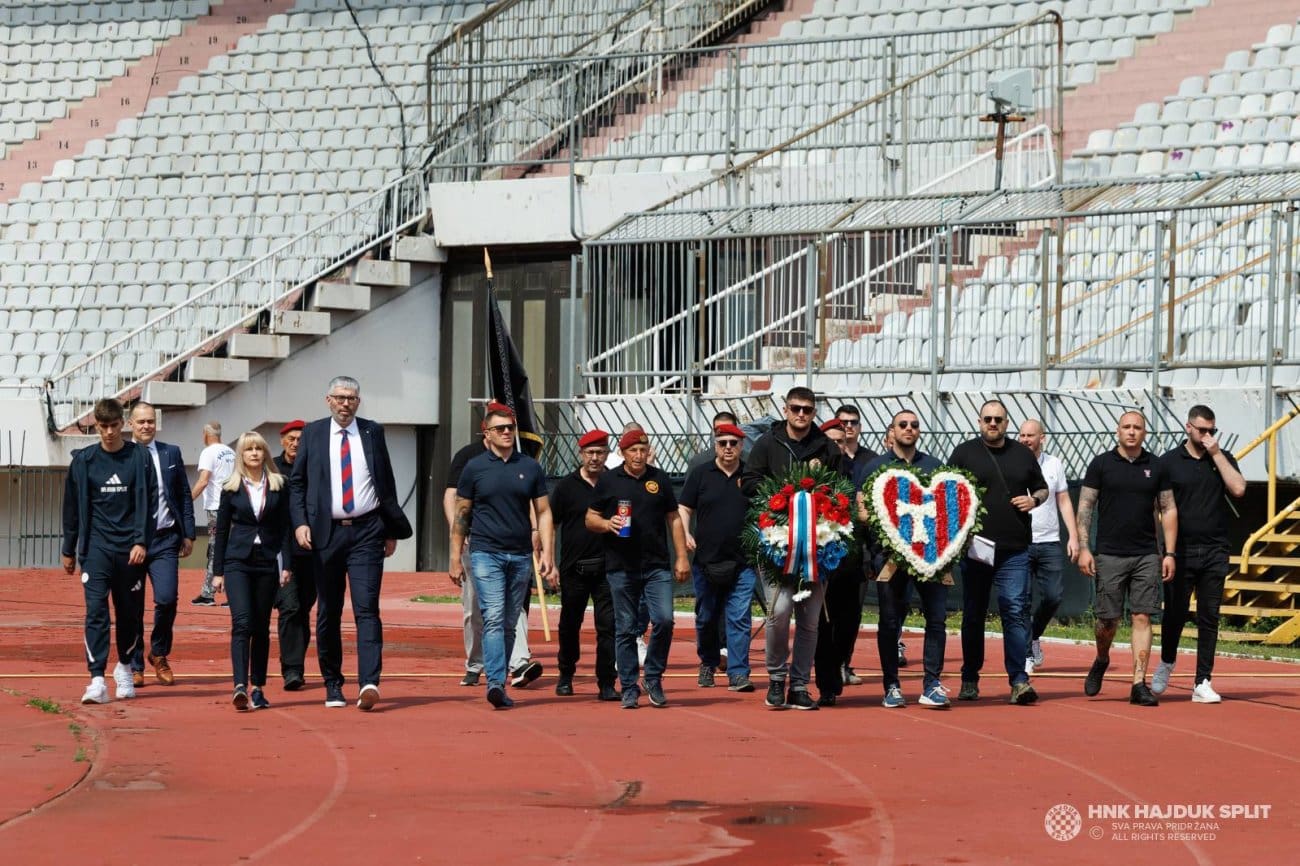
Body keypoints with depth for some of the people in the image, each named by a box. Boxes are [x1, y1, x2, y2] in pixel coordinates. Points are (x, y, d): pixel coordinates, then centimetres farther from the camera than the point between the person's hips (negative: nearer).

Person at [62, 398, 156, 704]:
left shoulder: (139, 458, 2)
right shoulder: (84, 460, 4)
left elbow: (148, 503, 1)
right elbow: (73, 507, 10)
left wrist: (141, 542, -9)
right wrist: (69, 550, 11)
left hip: (130, 548, 0)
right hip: (96, 547, 0)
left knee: (130, 613, 8)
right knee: (96, 611, -11)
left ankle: (124, 668, 30)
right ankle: (97, 680, -16)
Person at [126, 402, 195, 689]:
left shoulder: (171, 454, 9)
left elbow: (184, 495, 12)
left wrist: (188, 534, 5)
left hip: (165, 539, 1)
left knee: (167, 599, -11)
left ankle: (159, 654, 13)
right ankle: (135, 666, 14)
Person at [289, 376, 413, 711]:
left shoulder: (373, 432, 7)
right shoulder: (312, 434, 7)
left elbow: (387, 482, 11)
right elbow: (297, 482, 7)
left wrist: (392, 529, 9)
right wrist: (300, 523, -7)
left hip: (366, 532, -1)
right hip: (325, 532, 1)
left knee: (367, 608, -12)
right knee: (328, 612, 7)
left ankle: (369, 683, -21)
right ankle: (333, 685, 18)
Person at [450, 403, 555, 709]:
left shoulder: (530, 467, 8)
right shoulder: (475, 467, 2)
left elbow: (543, 512, 10)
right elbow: (461, 514, 6)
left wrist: (546, 552, 0)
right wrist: (456, 559, 3)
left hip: (521, 556, 3)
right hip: (486, 554, -3)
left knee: (509, 624, 8)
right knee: (493, 618, -15)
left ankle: (498, 683, 16)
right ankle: (495, 683, -24)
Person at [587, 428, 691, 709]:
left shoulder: (659, 479, 10)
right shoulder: (608, 480, 5)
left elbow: (673, 519, 14)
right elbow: (590, 519, 9)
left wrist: (681, 557, 7)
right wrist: (607, 524, -13)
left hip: (657, 566, 1)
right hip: (621, 567, -1)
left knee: (664, 620, -11)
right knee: (625, 629, 2)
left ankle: (653, 679, 6)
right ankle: (629, 688, 10)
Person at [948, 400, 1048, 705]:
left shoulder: (1023, 454, 12)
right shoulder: (964, 453, 6)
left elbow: (1042, 488, 23)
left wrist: (1034, 500, -1)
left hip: (1014, 550, 1)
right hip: (974, 547, -1)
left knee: (1016, 611, -9)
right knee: (973, 615, 7)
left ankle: (1019, 680, -11)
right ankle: (970, 680, 17)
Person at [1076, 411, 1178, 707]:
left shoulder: (1156, 467, 7)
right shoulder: (1101, 464, 2)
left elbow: (1169, 510, 10)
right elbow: (1085, 507, 2)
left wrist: (1170, 553, 3)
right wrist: (1084, 548, -6)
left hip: (1147, 555, 1)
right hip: (1109, 555, -1)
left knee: (1142, 618, -4)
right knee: (1109, 619, 0)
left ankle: (1139, 684, -3)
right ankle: (1101, 661, 30)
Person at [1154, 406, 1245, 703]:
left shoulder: (1223, 459, 9)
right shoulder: (1168, 461, 3)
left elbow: (1238, 489, -9)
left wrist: (1215, 453, -7)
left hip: (1214, 552, 1)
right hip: (1181, 552, -1)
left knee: (1209, 618, 1)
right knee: (1175, 613, 1)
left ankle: (1203, 683, 4)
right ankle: (1166, 662, 28)